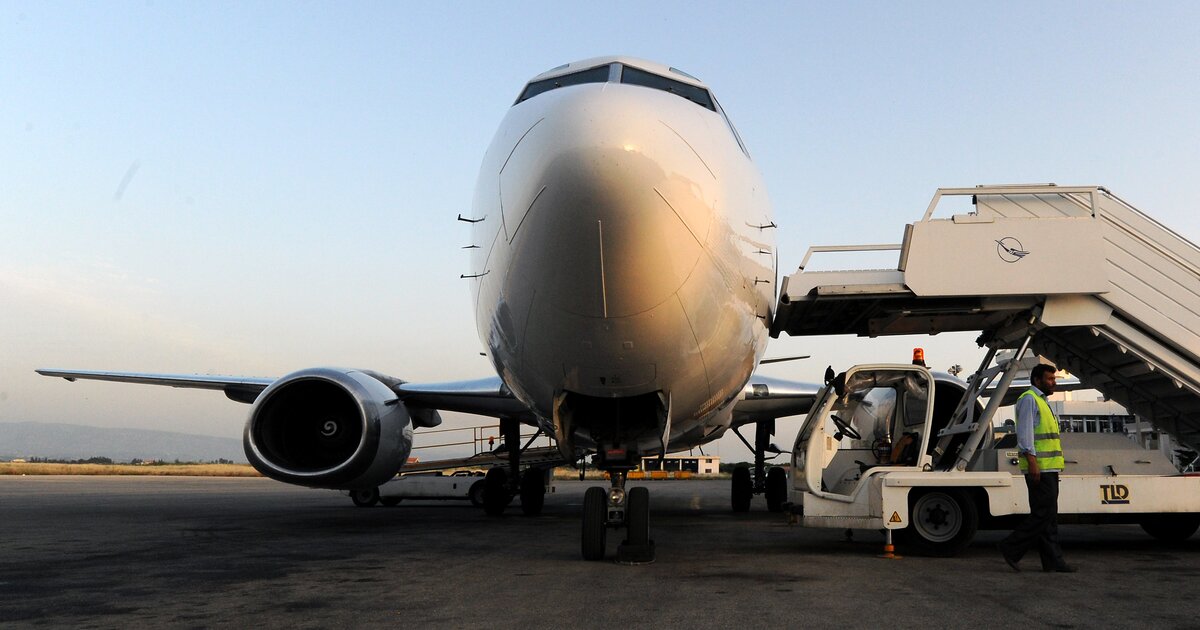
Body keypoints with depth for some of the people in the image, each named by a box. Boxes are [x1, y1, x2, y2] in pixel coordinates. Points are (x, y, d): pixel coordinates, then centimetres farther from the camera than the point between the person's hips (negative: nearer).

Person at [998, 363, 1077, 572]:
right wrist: (1032, 461, -24)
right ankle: (1011, 547, -5)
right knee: (1042, 514, -11)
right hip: (1039, 468, -10)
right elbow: (1025, 432, -17)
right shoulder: (1029, 399, -8)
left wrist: (1055, 467, 22)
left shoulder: (1042, 402, 22)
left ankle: (1052, 560, 11)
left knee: (1049, 516, 9)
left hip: (1048, 469, 10)